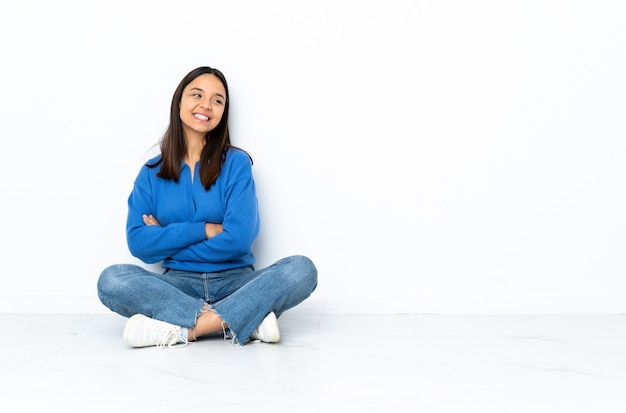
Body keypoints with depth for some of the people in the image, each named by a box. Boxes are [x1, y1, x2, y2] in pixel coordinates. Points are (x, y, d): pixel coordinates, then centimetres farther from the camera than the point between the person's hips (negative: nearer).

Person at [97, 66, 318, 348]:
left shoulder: (236, 162, 1)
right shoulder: (152, 173, 8)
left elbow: (239, 238, -10)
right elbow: (138, 243, -4)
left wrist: (167, 241, -4)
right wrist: (204, 230, -11)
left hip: (234, 281, -1)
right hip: (178, 285, 1)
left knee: (302, 269, -26)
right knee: (111, 279, -27)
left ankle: (183, 329, -31)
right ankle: (248, 319, -29)